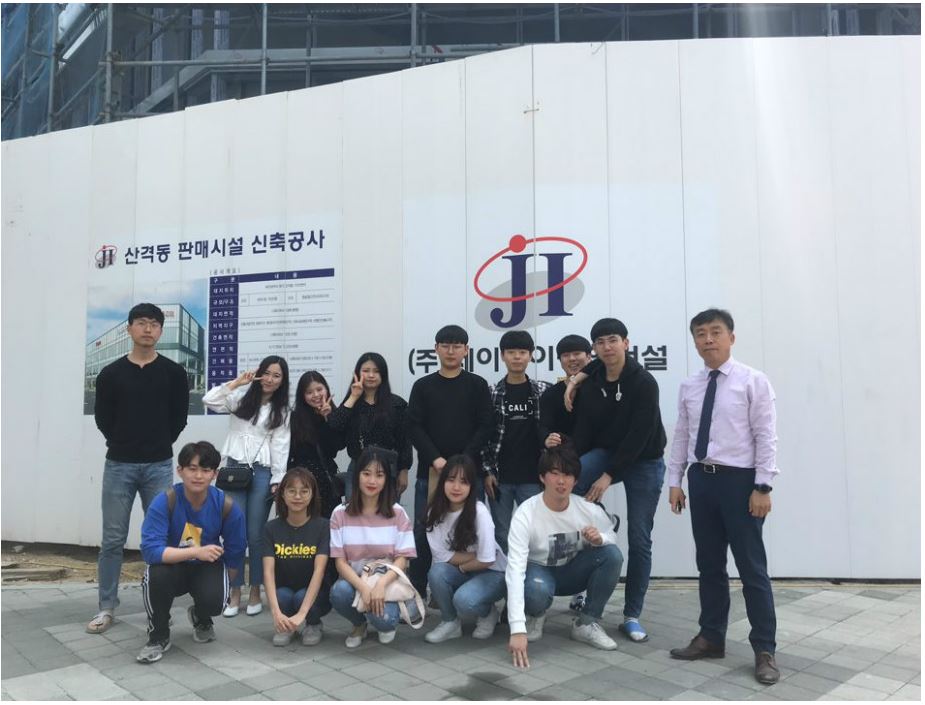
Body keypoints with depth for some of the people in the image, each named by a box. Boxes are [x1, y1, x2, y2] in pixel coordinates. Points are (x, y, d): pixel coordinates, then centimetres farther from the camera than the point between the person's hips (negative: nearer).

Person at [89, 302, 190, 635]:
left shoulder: (174, 373, 1)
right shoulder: (111, 374, 2)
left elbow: (179, 418, 4)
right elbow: (103, 420, 5)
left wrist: (158, 445, 4)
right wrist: (125, 444, 5)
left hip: (159, 466, 0)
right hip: (119, 465, 0)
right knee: (112, 539, 5)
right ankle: (107, 607, 17)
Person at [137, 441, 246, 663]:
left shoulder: (227, 507, -16)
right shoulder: (165, 501, -22)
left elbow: (234, 556, -2)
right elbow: (150, 550, -30)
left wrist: (221, 585, 7)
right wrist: (197, 551, -37)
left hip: (207, 568, 1)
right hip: (172, 565, -1)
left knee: (214, 600, -29)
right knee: (156, 576, -35)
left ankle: (201, 620, 14)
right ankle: (158, 636, -4)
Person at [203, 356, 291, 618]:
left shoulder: (282, 411, 9)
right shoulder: (242, 398, 9)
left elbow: (280, 446, 2)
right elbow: (208, 400, -4)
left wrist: (277, 481, -4)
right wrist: (236, 382, -5)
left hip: (262, 473, 0)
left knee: (256, 534, 3)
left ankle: (255, 592, 15)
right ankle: (235, 593, 9)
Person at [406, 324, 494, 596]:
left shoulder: (477, 385, 6)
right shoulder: (423, 386, 8)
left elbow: (486, 425, -2)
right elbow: (414, 427, 1)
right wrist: (436, 459, -12)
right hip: (430, 470, 1)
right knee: (423, 531, 3)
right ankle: (416, 591, 12)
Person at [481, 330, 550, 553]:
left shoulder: (544, 392, 2)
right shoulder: (491, 393, 1)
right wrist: (487, 471, -4)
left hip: (532, 478, 0)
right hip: (500, 477, 0)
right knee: (502, 536, 9)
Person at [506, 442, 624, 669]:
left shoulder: (589, 509, -18)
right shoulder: (525, 514, -29)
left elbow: (612, 537, 1)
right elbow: (515, 569, -35)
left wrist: (600, 538, -28)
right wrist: (517, 630, -45)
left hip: (573, 572, 4)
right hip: (538, 571, -3)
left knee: (612, 555, -24)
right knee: (536, 591, -39)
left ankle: (587, 623, -5)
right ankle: (535, 615, 2)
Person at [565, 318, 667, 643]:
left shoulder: (644, 383, -19)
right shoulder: (590, 386, -4)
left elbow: (639, 435, -22)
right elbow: (582, 434, -3)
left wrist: (608, 476, -23)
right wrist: (575, 474, -10)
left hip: (644, 463, -3)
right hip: (606, 454, 4)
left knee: (639, 539, -1)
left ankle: (632, 616, 10)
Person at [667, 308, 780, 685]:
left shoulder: (753, 381, -5)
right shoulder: (689, 387, 8)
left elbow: (766, 437, -8)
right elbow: (681, 436, 11)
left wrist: (762, 487, -13)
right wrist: (675, 481, 7)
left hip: (739, 480, -5)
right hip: (701, 480, 5)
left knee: (752, 568, 3)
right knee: (709, 565, 14)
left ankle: (764, 650, 16)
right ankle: (711, 638, 27)